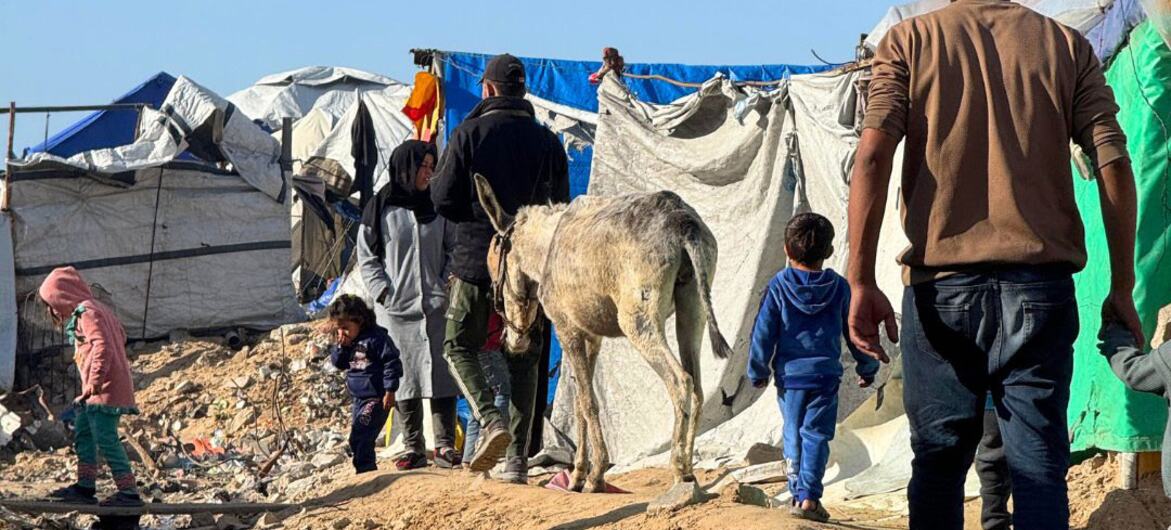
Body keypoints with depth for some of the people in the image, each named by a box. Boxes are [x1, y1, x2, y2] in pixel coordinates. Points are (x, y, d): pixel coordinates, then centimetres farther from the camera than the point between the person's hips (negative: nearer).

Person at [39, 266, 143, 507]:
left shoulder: (87, 313, -14)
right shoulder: (100, 310, 17)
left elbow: (103, 347, -25)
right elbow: (121, 336, 24)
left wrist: (95, 383, -24)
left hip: (105, 390, -11)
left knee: (106, 441, -10)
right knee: (83, 434, 15)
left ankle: (129, 493, -9)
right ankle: (85, 487, 19)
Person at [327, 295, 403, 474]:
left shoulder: (376, 338, -16)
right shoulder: (347, 341, 9)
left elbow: (391, 363, -16)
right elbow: (338, 363, 12)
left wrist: (390, 391, -17)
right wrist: (341, 347, -7)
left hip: (376, 399, -9)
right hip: (358, 399, 9)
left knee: (360, 437, -17)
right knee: (358, 440, 14)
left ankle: (365, 470, -14)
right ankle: (369, 470, 25)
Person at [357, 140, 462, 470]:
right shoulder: (380, 208, 3)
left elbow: (452, 250, 13)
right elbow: (367, 257, 5)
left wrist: (446, 287, -1)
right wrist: (383, 293, -6)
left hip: (436, 306, 1)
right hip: (396, 308, -1)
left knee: (441, 373, -4)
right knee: (404, 377, 1)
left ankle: (445, 445, 0)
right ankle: (413, 448, 8)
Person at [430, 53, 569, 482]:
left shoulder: (469, 135, -6)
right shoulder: (546, 141, 4)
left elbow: (443, 200, -7)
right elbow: (560, 205, 8)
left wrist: (439, 175, 13)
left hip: (477, 259, -3)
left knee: (460, 346, 12)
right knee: (524, 359, 9)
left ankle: (491, 422, -14)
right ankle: (518, 459, 6)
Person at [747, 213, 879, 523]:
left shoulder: (778, 288, -4)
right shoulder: (839, 288, -2)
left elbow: (763, 333, -2)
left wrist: (758, 372, 10)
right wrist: (867, 367, 20)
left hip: (789, 374, 1)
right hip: (826, 375, -1)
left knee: (793, 436, 13)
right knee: (816, 435, 1)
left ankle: (797, 494, 18)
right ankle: (809, 497, -10)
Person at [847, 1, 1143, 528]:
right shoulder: (1068, 45, 9)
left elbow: (872, 157, -7)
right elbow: (1114, 166, 1)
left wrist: (860, 281, -8)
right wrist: (1121, 288, 6)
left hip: (942, 283, 0)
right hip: (1041, 282, 0)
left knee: (938, 463, 8)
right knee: (1039, 466, 2)